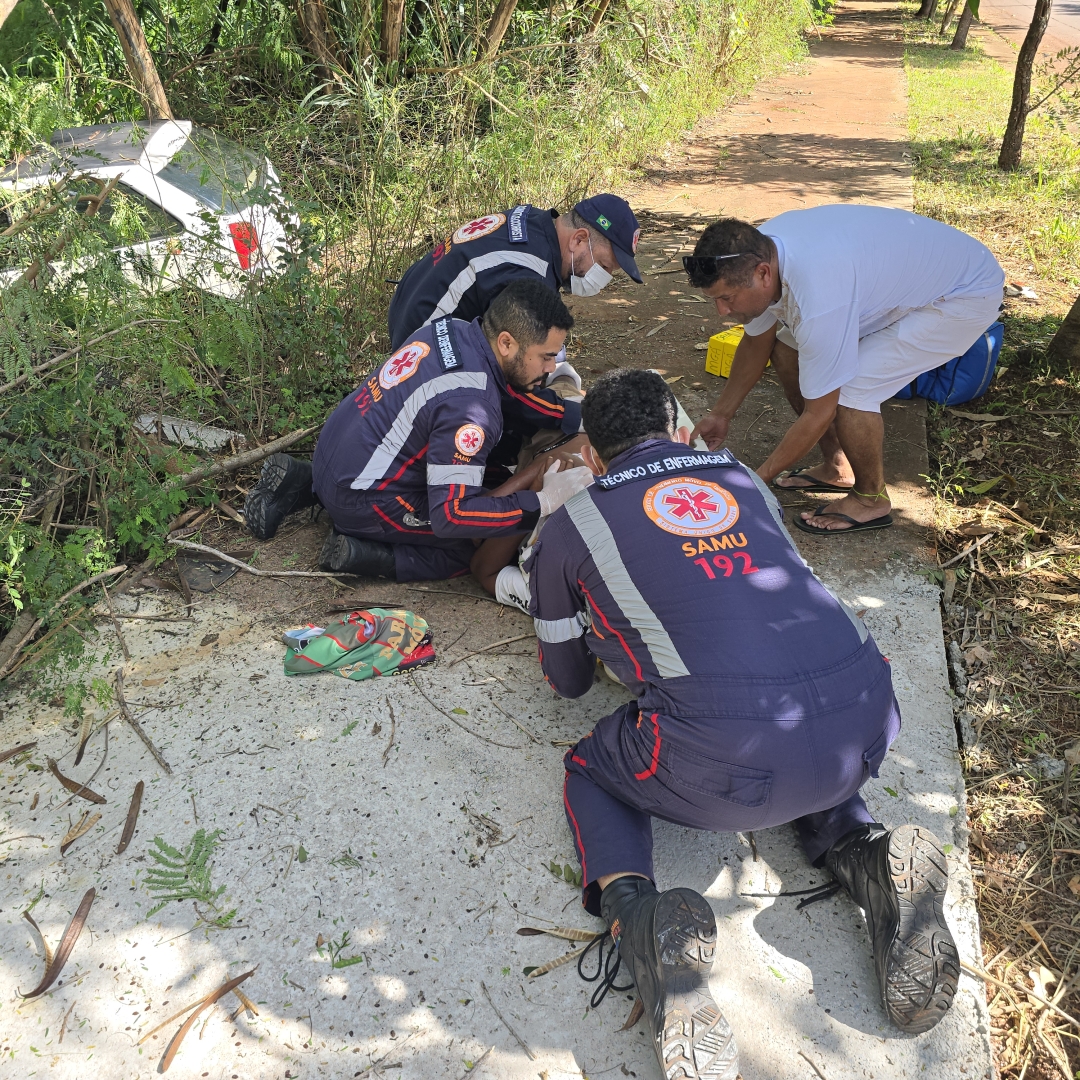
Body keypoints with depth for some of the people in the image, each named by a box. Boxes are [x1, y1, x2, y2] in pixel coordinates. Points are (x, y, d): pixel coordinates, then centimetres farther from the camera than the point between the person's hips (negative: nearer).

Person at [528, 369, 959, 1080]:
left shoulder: (571, 526, 13)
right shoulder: (743, 479, 23)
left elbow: (568, 681, 27)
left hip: (729, 766, -4)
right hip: (865, 729, 5)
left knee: (590, 772, 25)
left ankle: (637, 916, -4)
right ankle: (866, 856, 11)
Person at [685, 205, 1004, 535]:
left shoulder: (817, 298, -39)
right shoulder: (756, 252, -14)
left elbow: (818, 414, -28)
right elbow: (757, 342, 5)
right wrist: (720, 415, 8)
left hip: (967, 295, -9)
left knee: (846, 389, -24)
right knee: (786, 351, 2)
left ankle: (871, 500, 1)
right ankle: (838, 469, 16)